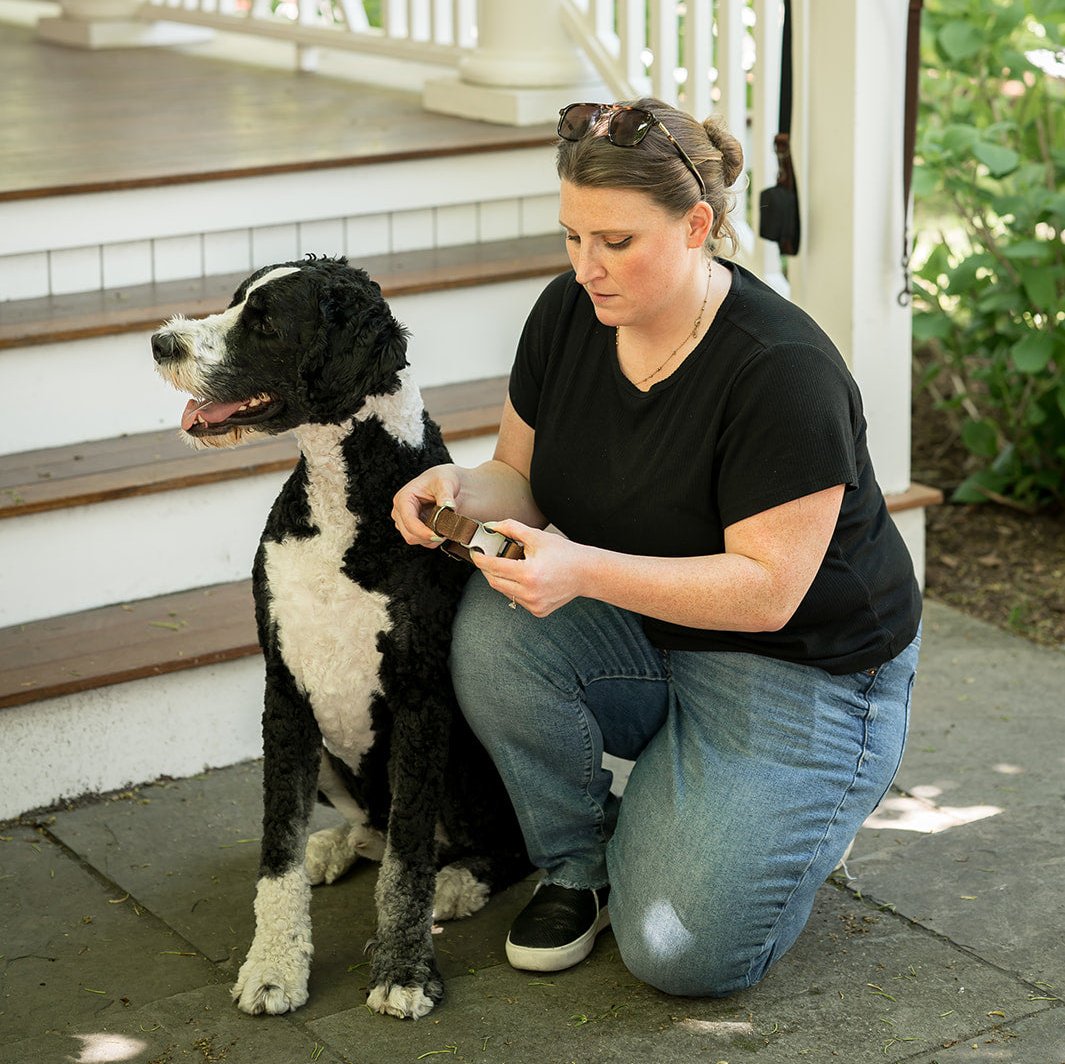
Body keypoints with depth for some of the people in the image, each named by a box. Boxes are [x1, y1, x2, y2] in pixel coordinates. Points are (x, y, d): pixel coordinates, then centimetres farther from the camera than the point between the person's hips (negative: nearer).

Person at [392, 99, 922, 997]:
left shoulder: (784, 371, -26)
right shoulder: (568, 316, -7)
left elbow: (766, 589, -27)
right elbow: (525, 476, 4)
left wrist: (585, 570, -37)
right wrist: (462, 491, -20)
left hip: (801, 669, -6)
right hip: (642, 645, 6)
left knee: (681, 951, -19)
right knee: (494, 628, -27)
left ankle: (789, 817, 14)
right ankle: (580, 864, -3)